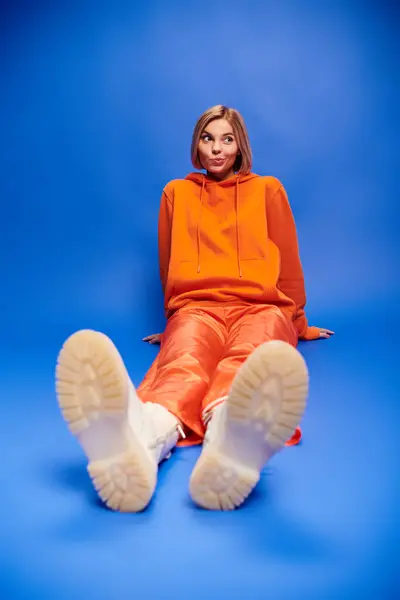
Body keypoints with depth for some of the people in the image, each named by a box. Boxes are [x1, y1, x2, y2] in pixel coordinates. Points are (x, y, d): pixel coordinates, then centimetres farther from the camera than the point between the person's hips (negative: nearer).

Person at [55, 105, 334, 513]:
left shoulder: (268, 190, 19)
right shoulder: (176, 193, 21)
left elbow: (288, 262, 22)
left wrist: (299, 325, 27)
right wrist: (170, 322, 32)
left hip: (260, 307, 0)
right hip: (197, 308, 0)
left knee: (248, 361, -40)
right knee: (183, 363, -39)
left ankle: (232, 442, -74)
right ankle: (137, 441, -73)